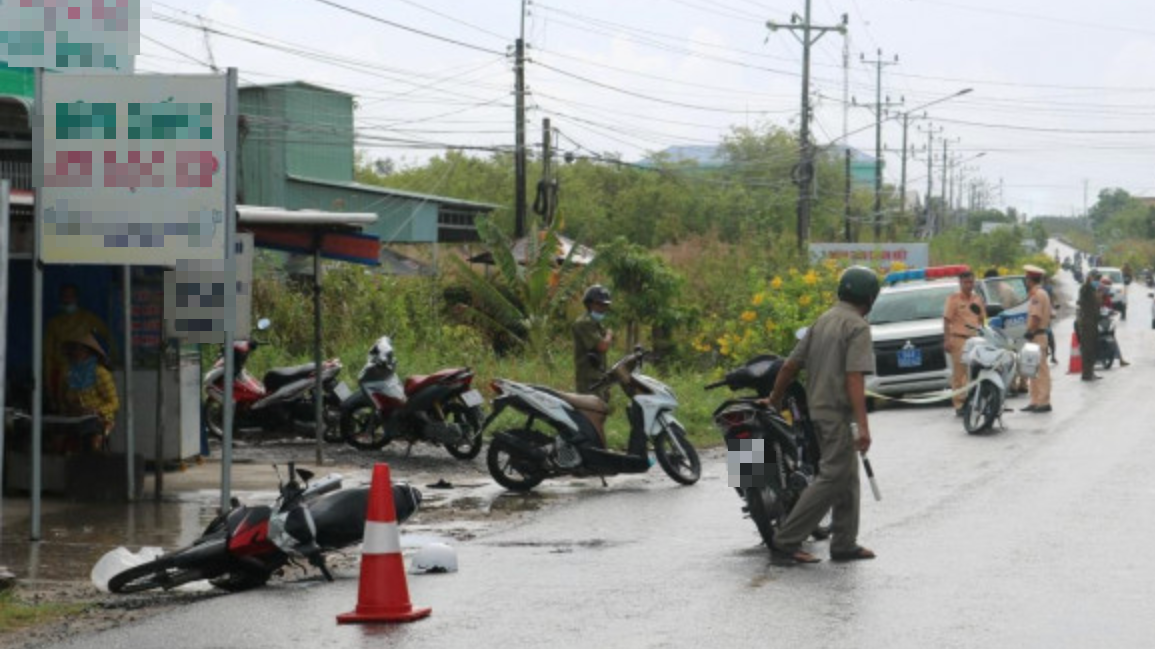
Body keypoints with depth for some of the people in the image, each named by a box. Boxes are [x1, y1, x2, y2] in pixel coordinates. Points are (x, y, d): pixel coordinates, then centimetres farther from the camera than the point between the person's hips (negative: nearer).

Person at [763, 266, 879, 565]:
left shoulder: (823, 321, 13)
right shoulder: (857, 327, -12)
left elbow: (791, 364, 14)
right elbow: (854, 378, -22)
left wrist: (774, 400, 26)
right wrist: (863, 426, -25)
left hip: (817, 408, 9)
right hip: (838, 413, -9)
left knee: (847, 477, 16)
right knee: (832, 478, -8)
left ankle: (844, 544, 18)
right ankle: (786, 542, -13)